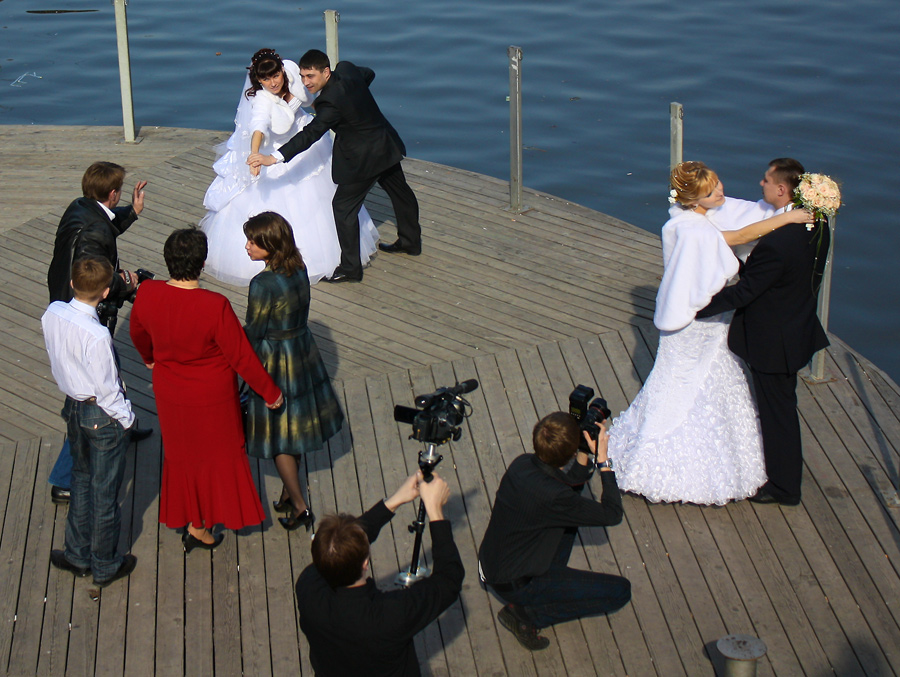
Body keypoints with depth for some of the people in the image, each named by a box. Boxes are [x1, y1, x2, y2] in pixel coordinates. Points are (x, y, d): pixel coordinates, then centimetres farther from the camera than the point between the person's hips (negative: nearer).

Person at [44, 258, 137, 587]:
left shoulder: (52, 313, -12)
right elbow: (107, 387, -23)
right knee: (105, 492, 11)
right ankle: (105, 566, 28)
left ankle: (77, 555, 39)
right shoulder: (96, 335, -32)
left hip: (73, 406, 7)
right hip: (103, 416, -7)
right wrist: (126, 418, -7)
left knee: (81, 480, 25)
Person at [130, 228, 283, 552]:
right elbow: (242, 358, -22)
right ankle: (198, 529, 35)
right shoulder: (215, 307, -33)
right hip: (212, 397, -4)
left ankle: (189, 519, 41)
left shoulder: (147, 294, -19)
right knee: (215, 453, 21)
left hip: (169, 392, 4)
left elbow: (138, 334, 3)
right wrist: (270, 392, -6)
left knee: (182, 452, 25)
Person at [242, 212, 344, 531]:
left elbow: (252, 334, -18)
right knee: (293, 428, 21)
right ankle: (290, 492, 36)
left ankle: (300, 506, 17)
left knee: (279, 437, 9)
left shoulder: (263, 285, -27)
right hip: (303, 351, 7)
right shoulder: (299, 270, -5)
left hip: (273, 361, -7)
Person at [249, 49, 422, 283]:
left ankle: (350, 268, 5)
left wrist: (274, 158, -46)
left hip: (364, 158, -10)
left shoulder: (331, 101, -32)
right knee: (400, 193, 25)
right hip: (387, 145, 10)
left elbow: (311, 134, -39)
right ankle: (410, 242, 47)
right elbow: (369, 74, 15)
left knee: (343, 206, -1)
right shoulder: (346, 69, -7)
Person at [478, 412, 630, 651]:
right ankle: (525, 614, -3)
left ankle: (552, 577, 17)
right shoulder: (551, 497, -34)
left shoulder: (522, 463, -10)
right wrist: (603, 461, -16)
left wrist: (587, 456, -4)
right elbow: (612, 514, -21)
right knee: (620, 591, -5)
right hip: (515, 584, -8)